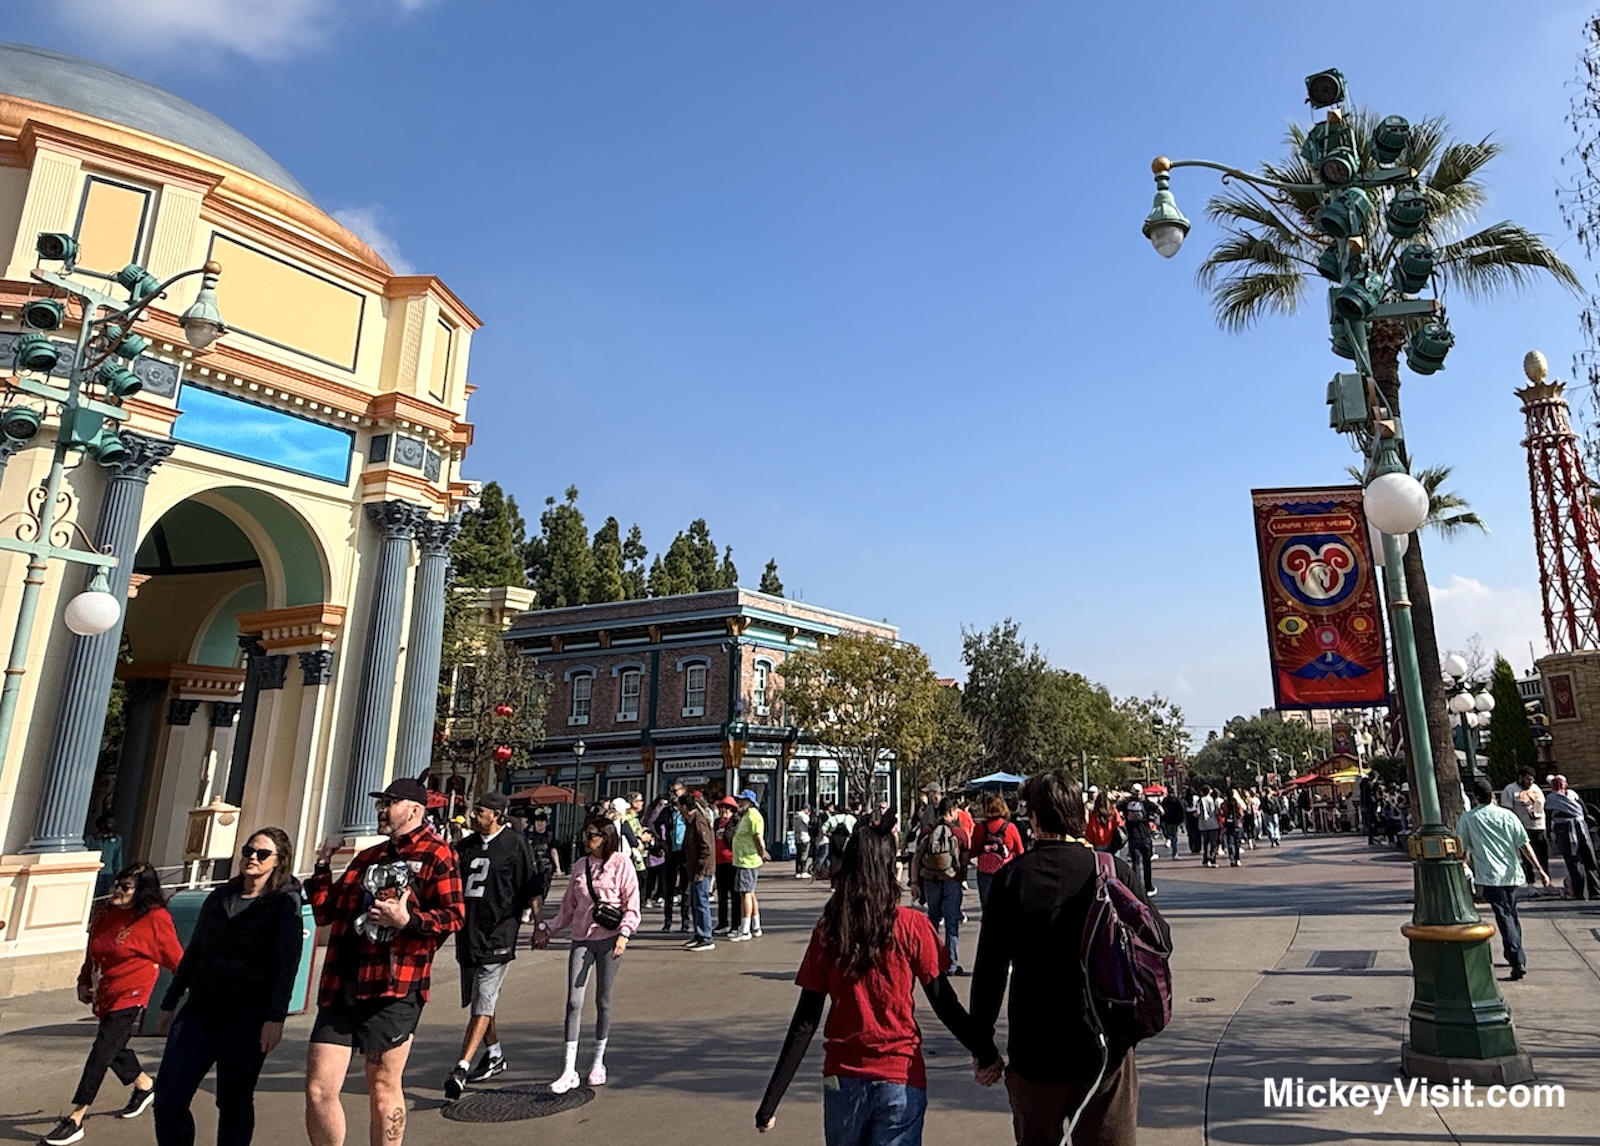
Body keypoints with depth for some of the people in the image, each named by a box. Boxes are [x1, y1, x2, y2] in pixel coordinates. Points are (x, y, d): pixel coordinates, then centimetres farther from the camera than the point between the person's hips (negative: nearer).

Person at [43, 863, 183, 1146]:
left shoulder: (156, 919, -18)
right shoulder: (106, 912, 1)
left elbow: (176, 959, -9)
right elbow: (92, 950, 17)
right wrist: (84, 981, 16)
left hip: (130, 998, -8)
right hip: (105, 995, 8)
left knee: (101, 1053, -9)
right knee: (113, 1048, 20)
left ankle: (75, 1120, 0)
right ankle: (144, 1086, 43)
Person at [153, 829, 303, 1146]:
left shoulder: (285, 902, -3)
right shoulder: (218, 897, 13)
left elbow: (288, 965, -10)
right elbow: (192, 954, 20)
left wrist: (275, 1018, -18)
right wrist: (169, 1005, 18)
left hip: (247, 1018, -5)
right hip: (200, 1010, 5)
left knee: (234, 1103, 5)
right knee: (168, 1098, -3)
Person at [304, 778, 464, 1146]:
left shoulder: (436, 855, -3)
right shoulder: (367, 857, 20)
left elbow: (454, 916, -10)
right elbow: (325, 911, 21)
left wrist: (407, 920, -22)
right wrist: (323, 865, 14)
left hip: (393, 990, -6)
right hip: (341, 987, 6)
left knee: (383, 1089, 7)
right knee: (318, 1090, 5)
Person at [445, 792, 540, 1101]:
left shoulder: (515, 845, -6)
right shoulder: (465, 846, 10)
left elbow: (532, 889, -5)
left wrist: (540, 925, -6)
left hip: (498, 936, -7)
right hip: (467, 934, 7)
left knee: (483, 1005, -9)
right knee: (477, 1002, 18)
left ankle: (461, 1068, -9)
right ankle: (495, 1055, 35)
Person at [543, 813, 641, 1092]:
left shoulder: (621, 865, -3)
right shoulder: (580, 866, 10)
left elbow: (632, 905, -5)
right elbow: (568, 905, 18)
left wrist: (624, 934, -15)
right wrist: (549, 929, 9)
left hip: (609, 938, -3)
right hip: (582, 938, 3)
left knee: (603, 1002, 7)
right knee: (573, 1001, -5)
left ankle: (598, 1063, 24)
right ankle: (569, 1071, 0)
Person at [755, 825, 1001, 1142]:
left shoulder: (828, 929, -5)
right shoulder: (912, 926, -11)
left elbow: (805, 1021, -6)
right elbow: (944, 1003, -7)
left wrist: (770, 1103, -1)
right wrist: (986, 1053, 7)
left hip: (842, 1078, 3)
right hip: (900, 1079, -2)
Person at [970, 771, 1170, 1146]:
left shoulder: (1012, 877, -9)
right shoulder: (1113, 871, -8)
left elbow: (990, 968, -7)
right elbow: (1161, 940, 1)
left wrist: (981, 1044, 4)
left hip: (1033, 1053, 0)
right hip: (1105, 1049, 1)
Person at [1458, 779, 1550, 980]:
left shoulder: (1467, 818, -2)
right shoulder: (1507, 815, 5)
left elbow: (1461, 849, 2)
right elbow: (1524, 845, -1)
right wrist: (1540, 870, 1)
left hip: (1490, 876, -4)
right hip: (1511, 873, 4)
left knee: (1505, 917, -7)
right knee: (1512, 914, 20)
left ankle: (1518, 961, -18)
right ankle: (1515, 956, 31)